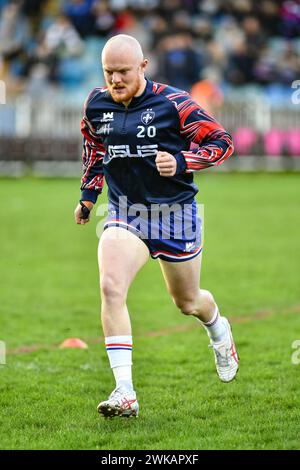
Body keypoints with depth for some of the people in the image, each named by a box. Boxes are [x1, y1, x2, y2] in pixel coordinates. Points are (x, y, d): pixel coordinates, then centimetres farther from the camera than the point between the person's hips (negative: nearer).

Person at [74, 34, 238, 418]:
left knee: (188, 303, 15)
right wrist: (87, 195, 18)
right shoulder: (96, 105, 1)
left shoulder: (173, 104, -13)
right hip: (124, 213, 2)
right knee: (110, 288, -24)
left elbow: (222, 142, -8)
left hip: (175, 213, -2)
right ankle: (124, 393, -25)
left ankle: (219, 330, 55)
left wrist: (182, 162, -23)